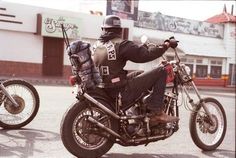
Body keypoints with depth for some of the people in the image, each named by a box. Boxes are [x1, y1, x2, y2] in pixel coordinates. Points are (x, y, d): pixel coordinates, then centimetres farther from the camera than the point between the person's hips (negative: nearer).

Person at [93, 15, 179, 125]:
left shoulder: (96, 46, 9)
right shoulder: (120, 45, -13)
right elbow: (145, 55, -16)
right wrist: (166, 44, -5)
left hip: (104, 93, 8)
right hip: (121, 93, -8)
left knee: (138, 74, 33)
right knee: (161, 71, -5)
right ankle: (156, 112, -7)